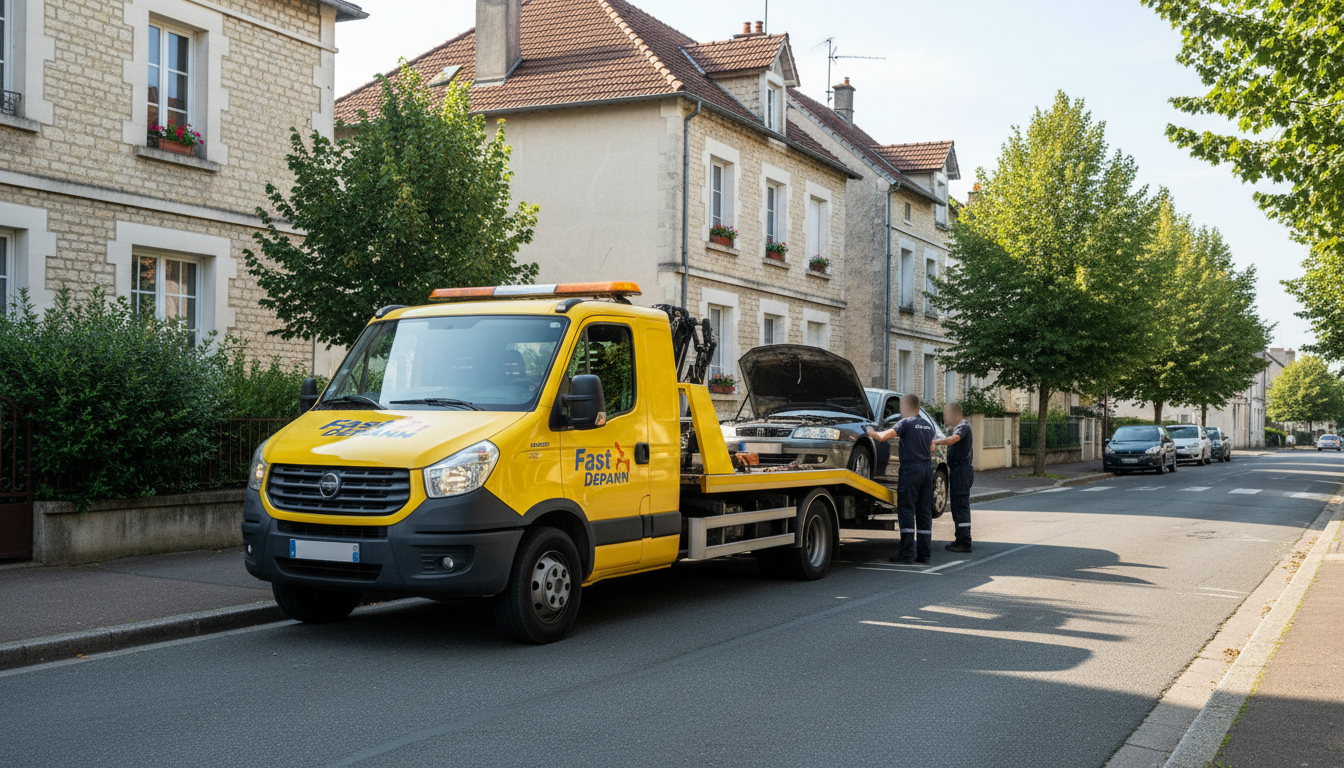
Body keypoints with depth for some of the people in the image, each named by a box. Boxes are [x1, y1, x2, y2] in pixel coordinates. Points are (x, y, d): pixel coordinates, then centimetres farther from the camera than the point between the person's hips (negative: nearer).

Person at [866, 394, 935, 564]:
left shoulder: (906, 423, -7)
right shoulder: (928, 426, 16)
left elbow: (883, 437, -16)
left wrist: (870, 432, 3)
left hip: (911, 468, -7)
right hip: (927, 468, 7)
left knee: (906, 510, -5)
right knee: (924, 511, 9)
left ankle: (907, 552, -9)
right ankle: (924, 552, 9)